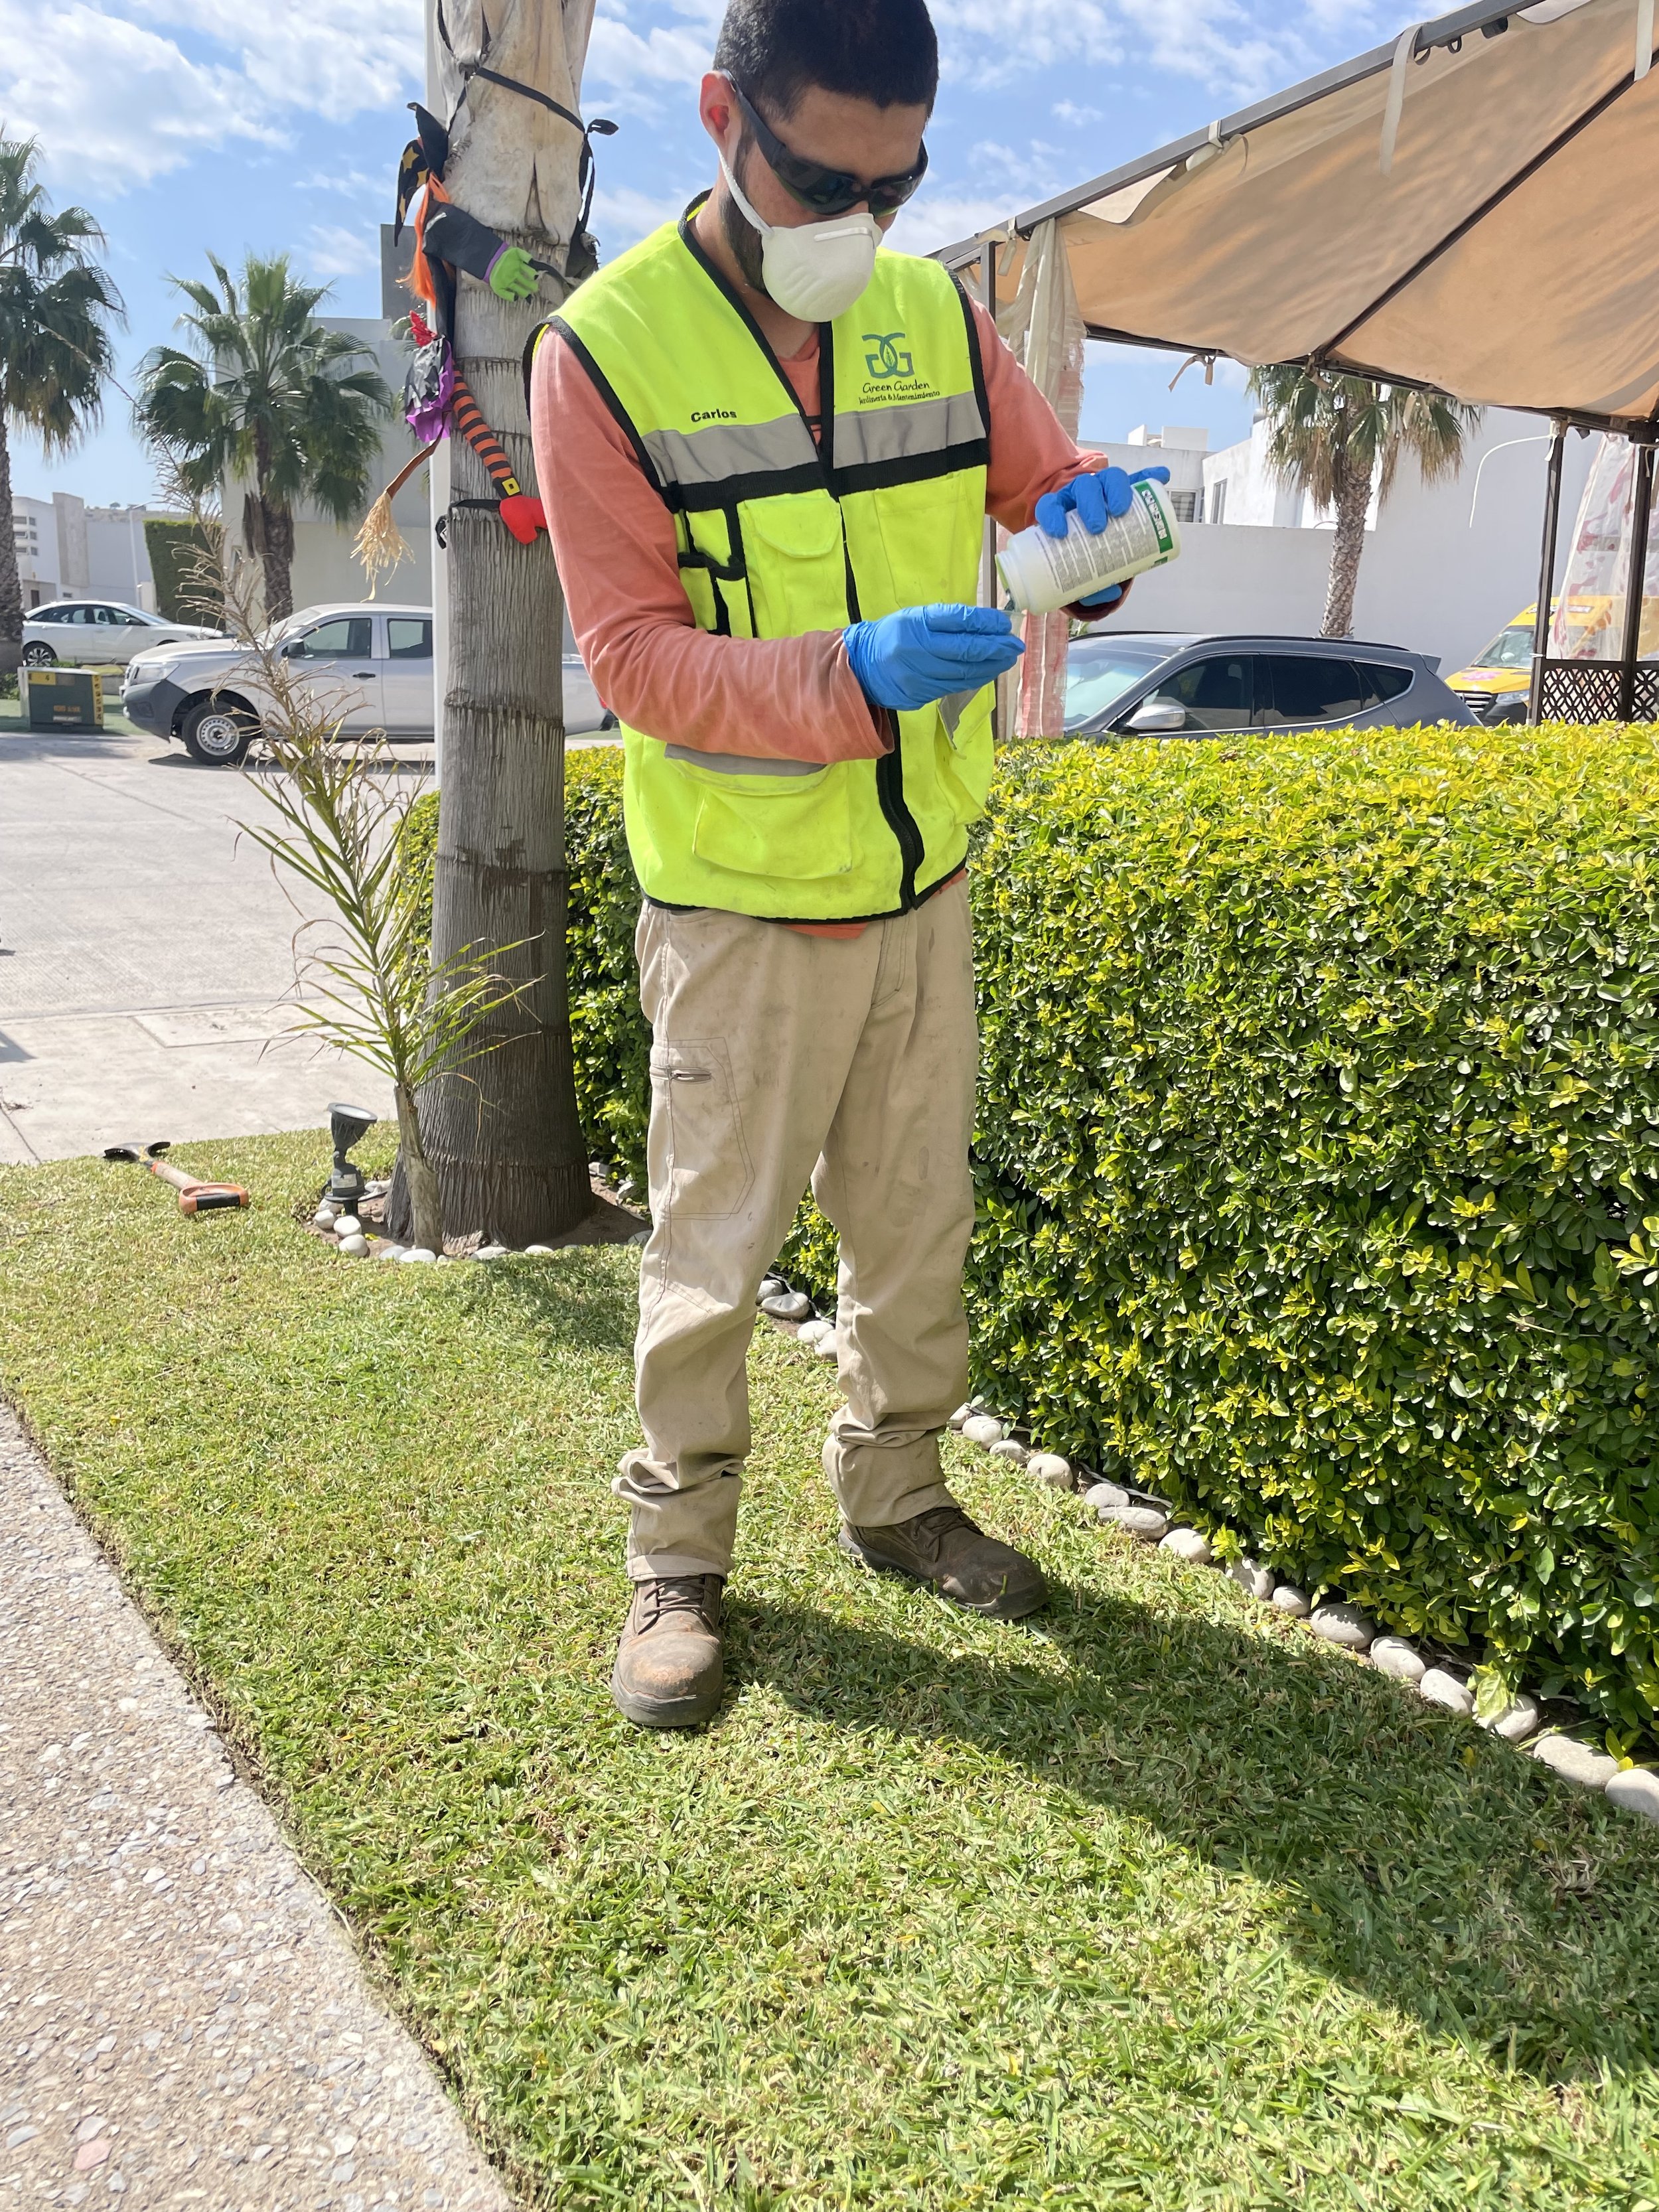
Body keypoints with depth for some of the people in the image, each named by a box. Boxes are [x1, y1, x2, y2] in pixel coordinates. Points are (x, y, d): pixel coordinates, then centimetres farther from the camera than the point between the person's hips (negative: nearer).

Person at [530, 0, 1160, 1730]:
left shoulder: (935, 317, 4)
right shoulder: (603, 348, -10)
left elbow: (1047, 486, 12)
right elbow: (631, 652, -15)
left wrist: (1092, 515, -13)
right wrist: (850, 674, -30)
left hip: (926, 877, 5)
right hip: (742, 901, -4)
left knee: (918, 1222, 15)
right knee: (712, 1244, 5)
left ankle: (894, 1494, 36)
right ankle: (676, 1556, 24)